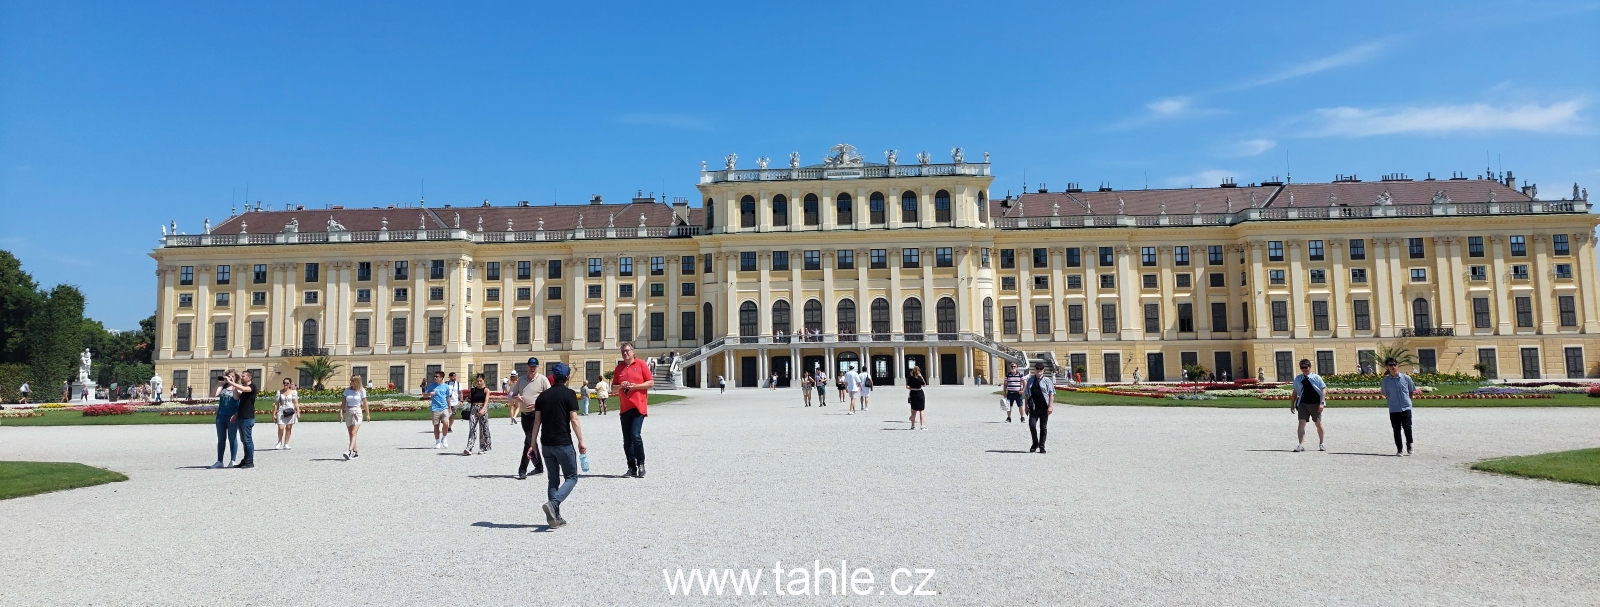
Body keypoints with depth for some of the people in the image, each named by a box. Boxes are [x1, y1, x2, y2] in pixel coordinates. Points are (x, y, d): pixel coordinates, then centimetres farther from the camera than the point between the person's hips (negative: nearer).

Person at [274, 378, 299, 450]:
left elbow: (296, 403, 2)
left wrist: (298, 412, -6)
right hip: (281, 412, 0)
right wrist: (274, 414, 4)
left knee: (288, 428, 2)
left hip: (290, 412, 0)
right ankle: (280, 441, 15)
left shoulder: (293, 392, 7)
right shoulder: (279, 392, 9)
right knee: (281, 428, -10)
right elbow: (276, 404, 8)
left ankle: (286, 444, 10)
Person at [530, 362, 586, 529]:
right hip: (563, 443, -5)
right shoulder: (569, 394, -7)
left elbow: (537, 421, 7)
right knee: (571, 477, 5)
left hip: (546, 444, 5)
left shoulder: (543, 395, 8)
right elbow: (574, 420, -11)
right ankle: (553, 504, -17)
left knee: (553, 479, 13)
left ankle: (555, 517, 11)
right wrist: (581, 442, -6)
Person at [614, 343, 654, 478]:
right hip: (624, 407, 5)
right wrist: (620, 386, -5)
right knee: (627, 440, 6)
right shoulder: (619, 368, 13)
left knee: (635, 435, -16)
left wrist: (635, 386, -15)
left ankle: (641, 464, 1)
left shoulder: (641, 364, -1)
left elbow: (651, 383, -3)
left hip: (638, 406, -5)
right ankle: (632, 468, 14)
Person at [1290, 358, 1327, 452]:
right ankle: (1301, 444, -15)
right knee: (1301, 423, -11)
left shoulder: (1316, 377, 0)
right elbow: (1295, 392, 15)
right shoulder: (1298, 378, 8)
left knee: (1318, 423, 12)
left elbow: (1323, 390, -4)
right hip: (1302, 404, 2)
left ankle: (1321, 443, 29)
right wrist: (1292, 404, 13)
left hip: (1315, 404, -1)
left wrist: (1321, 403, -13)